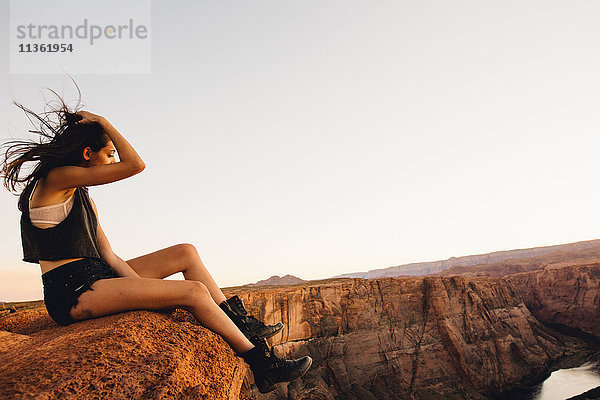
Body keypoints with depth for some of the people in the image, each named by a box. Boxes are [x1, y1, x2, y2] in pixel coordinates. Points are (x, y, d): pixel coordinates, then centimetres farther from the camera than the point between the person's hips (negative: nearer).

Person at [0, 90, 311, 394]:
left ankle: (239, 322, 7)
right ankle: (261, 364, -8)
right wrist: (104, 123, -3)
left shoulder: (83, 198, 19)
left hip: (97, 278, 10)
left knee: (186, 252, 8)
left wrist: (142, 286, -2)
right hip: (73, 293, -10)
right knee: (194, 291, -18)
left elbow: (108, 257, 11)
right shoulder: (57, 178, -10)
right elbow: (135, 165, -17)